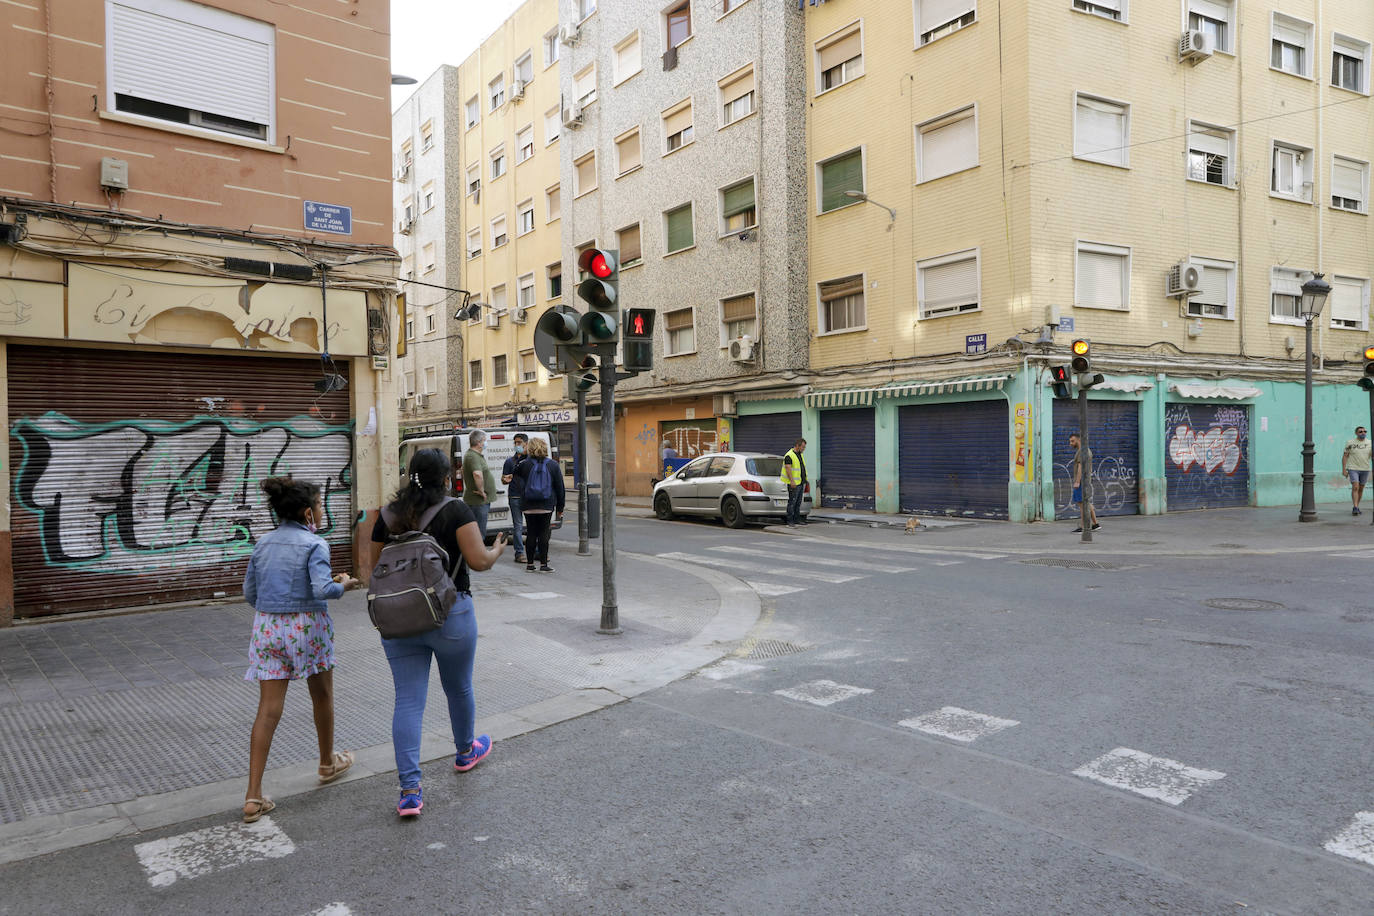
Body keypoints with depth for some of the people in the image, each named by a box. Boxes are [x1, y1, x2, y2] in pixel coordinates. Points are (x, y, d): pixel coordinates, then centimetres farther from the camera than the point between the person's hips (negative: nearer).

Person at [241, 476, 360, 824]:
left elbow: (250, 593, 11)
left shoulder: (263, 543, 7)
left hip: (267, 628, 5)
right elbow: (321, 589, -22)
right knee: (322, 696, 19)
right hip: (306, 626, -4)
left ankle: (253, 796, 0)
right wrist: (344, 584, -2)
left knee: (268, 710, 3)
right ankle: (328, 762, 37)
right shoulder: (314, 544, -11)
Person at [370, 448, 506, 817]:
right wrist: (498, 549, 6)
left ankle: (409, 789, 2)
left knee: (407, 699, 5)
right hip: (449, 614, -3)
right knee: (459, 688, 19)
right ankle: (465, 751, 42)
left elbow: (376, 566, 9)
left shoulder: (388, 514, 2)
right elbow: (479, 560, -14)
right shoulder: (456, 510, -11)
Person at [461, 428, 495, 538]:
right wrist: (481, 491, -27)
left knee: (481, 533, 17)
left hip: (482, 501, 11)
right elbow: (477, 474, -37)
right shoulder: (472, 456, -19)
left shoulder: (477, 455, 16)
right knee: (479, 534, -8)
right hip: (478, 501, -11)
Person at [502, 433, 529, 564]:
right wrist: (506, 480, -15)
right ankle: (519, 553, 4)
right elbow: (503, 480, 8)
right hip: (515, 497, -1)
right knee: (517, 526, -1)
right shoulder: (510, 461, 9)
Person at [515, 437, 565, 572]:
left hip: (530, 506, 1)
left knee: (532, 533, 7)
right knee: (543, 533, 2)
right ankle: (543, 564, 1)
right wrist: (560, 507, 9)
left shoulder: (525, 465, -1)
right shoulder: (553, 465, 0)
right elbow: (559, 487, 2)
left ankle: (530, 564, 11)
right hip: (547, 505, -1)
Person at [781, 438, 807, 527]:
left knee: (798, 502, 12)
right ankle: (790, 521, -5)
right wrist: (792, 481, -26)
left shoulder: (800, 454, 15)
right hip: (794, 484, -9)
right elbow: (788, 469, -20)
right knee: (792, 502, -7)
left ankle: (797, 519, 19)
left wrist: (805, 479, 21)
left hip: (801, 483, 9)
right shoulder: (789, 456, -14)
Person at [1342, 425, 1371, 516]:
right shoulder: (1350, 443, -4)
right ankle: (1355, 508, -16)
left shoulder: (1370, 443, 2)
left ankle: (1356, 507, 23)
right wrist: (1344, 470, -7)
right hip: (1353, 468, -3)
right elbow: (1345, 456, -1)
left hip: (1365, 469, 3)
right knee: (1355, 487, -14)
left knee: (1361, 489, 11)